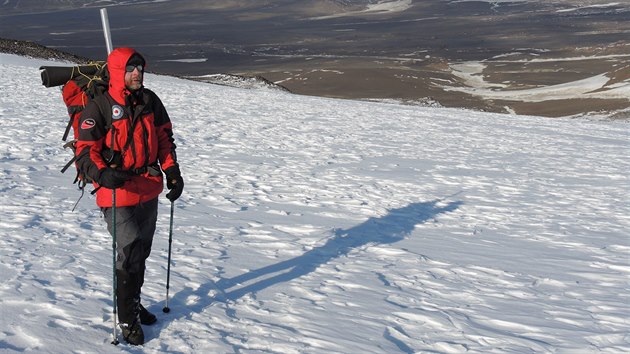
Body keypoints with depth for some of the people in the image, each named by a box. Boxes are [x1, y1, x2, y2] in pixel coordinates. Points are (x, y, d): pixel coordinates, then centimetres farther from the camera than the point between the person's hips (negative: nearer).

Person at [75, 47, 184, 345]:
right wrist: (102, 174, -31)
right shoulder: (99, 107, -12)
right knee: (129, 253, -7)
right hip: (117, 195, -6)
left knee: (141, 251, 18)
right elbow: (85, 151, -13)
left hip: (149, 191, 6)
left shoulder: (150, 101, 5)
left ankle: (133, 302, 38)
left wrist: (172, 171, 7)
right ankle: (127, 319, 9)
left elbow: (164, 138, 16)